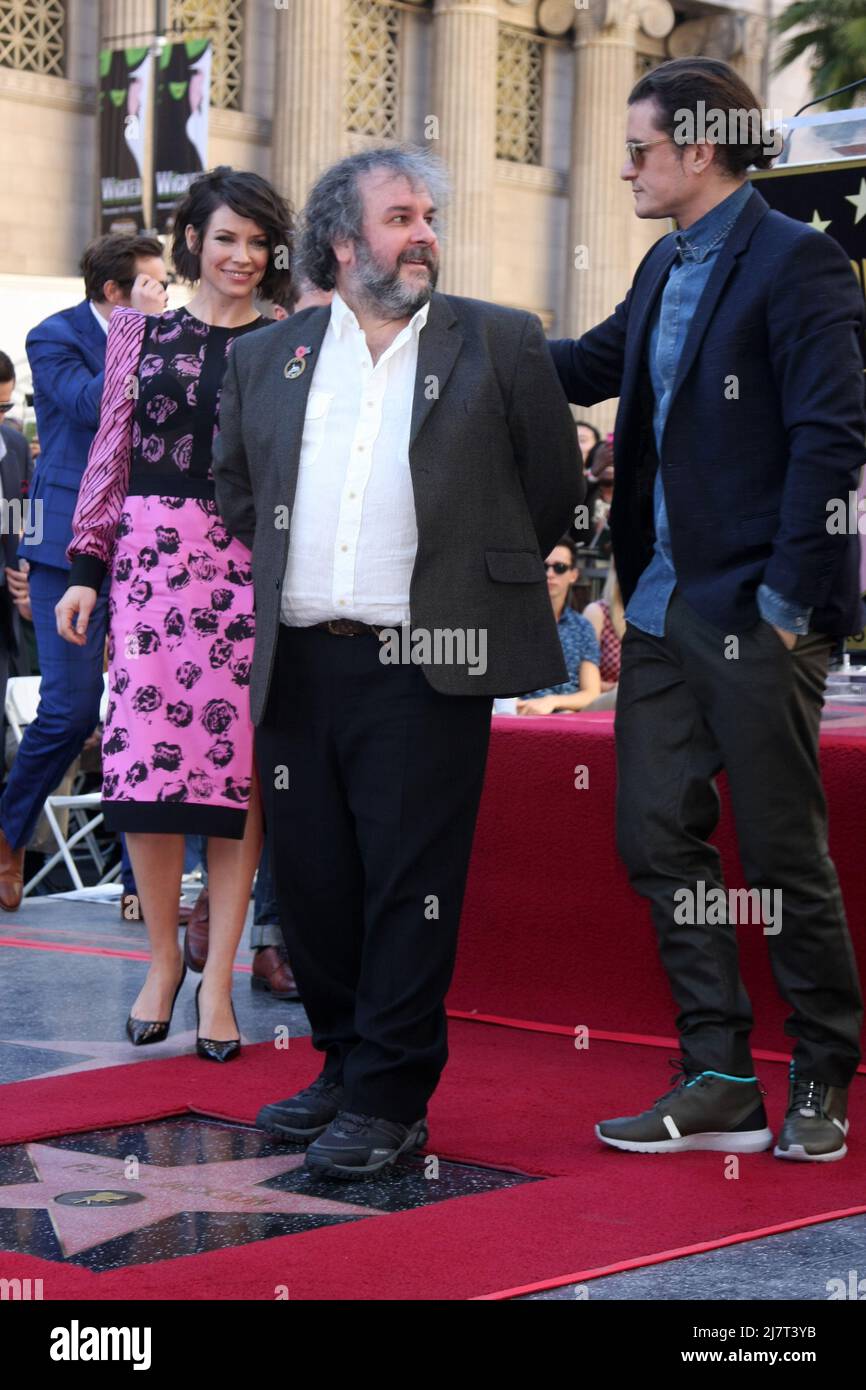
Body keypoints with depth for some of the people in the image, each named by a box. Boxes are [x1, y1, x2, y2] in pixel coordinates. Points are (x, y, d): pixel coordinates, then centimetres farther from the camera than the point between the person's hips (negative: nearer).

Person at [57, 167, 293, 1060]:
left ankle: (217, 978, 4)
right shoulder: (140, 333, 11)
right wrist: (87, 569, 5)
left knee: (239, 764, -4)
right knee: (147, 759, -6)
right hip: (154, 556, 0)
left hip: (255, 568, 0)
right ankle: (162, 958, 12)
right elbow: (111, 453, 10)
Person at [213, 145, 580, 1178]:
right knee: (311, 882, 9)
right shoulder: (265, 358, 11)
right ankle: (343, 1066, 24)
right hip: (299, 663, 4)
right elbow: (235, 490, 23)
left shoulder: (498, 344, 3)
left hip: (425, 667, -4)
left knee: (410, 888, -3)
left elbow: (553, 490, 8)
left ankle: (390, 1100, 5)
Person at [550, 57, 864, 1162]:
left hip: (754, 612, -8)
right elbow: (594, 364, 28)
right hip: (665, 604, 8)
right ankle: (720, 1081, 16)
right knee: (658, 836, 7)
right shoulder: (666, 267, 14)